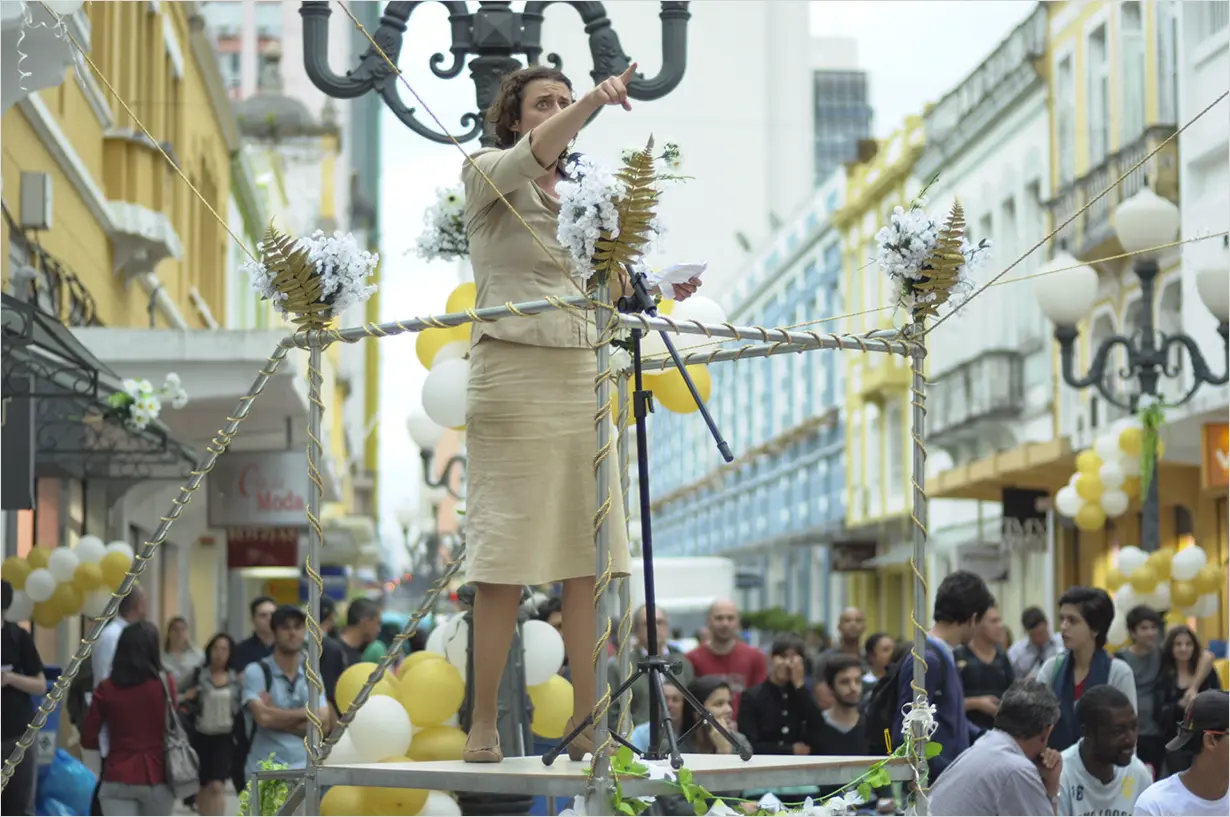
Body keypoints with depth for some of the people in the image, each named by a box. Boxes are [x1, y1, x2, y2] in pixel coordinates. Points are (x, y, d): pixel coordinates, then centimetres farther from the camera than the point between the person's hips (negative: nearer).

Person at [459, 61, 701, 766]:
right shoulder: (487, 174, 2)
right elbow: (531, 155, -20)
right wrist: (595, 102, -36)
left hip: (585, 377, 6)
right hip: (513, 372, -5)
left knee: (590, 561, 0)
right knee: (505, 560, -7)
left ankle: (588, 724, 3)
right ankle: (484, 725, -2)